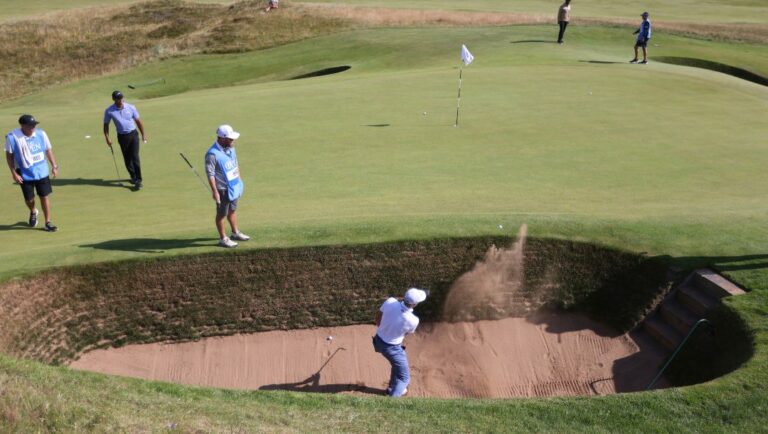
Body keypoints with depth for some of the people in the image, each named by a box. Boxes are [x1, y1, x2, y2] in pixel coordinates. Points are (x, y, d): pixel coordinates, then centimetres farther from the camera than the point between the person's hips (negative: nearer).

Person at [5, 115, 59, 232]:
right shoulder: (12, 137, -15)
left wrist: (54, 166, 3)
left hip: (42, 171, 1)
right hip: (25, 174, -1)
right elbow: (9, 156, -6)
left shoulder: (41, 134, -7)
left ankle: (48, 222, 13)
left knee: (44, 196, 3)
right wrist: (14, 173, -9)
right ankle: (33, 212, 44)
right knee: (29, 199, 10)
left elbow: (48, 150, 6)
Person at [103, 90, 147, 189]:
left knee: (135, 157, -10)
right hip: (122, 137, 1)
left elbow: (138, 121, 5)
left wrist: (143, 134, 8)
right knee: (127, 159, 9)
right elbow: (106, 125, 3)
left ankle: (138, 180, -11)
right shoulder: (109, 111, -7)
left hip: (133, 134, -1)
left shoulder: (131, 107, -5)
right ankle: (133, 176, 29)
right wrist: (107, 138, -4)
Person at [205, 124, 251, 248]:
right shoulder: (212, 154, -23)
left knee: (232, 210, 22)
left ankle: (235, 233, 38)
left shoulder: (230, 148, 2)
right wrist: (215, 192, -22)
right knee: (222, 214, 7)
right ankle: (223, 239, 18)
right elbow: (210, 174, -22)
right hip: (223, 189, -8)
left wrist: (239, 181, 19)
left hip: (234, 186, 8)